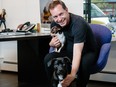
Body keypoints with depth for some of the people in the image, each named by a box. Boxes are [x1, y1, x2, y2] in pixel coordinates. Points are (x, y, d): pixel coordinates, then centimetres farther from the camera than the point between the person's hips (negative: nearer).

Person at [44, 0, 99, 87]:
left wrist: (72, 75, -54)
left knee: (83, 64, -38)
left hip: (88, 52, -5)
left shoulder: (79, 23, -30)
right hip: (70, 51, 6)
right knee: (48, 58, -18)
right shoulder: (54, 24, -9)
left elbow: (77, 52, -39)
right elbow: (54, 41, 9)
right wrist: (52, 43, -19)